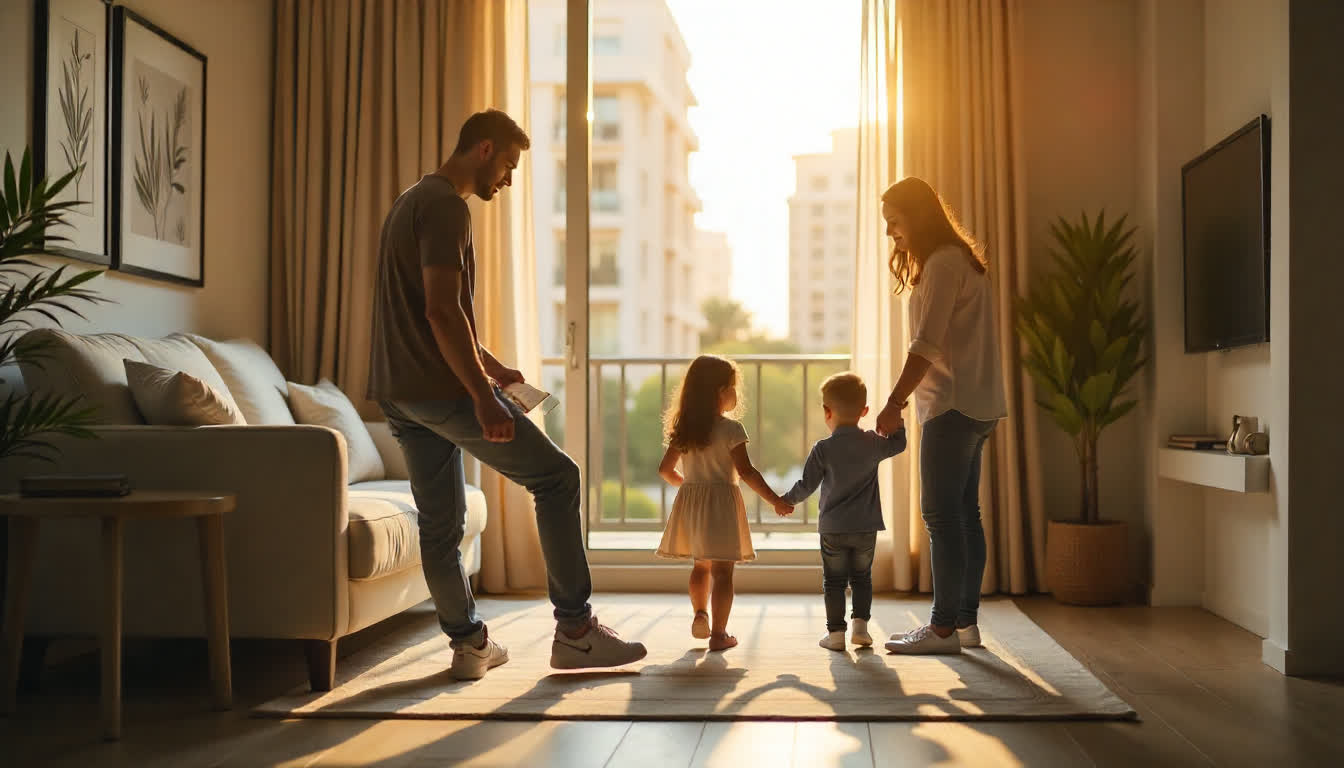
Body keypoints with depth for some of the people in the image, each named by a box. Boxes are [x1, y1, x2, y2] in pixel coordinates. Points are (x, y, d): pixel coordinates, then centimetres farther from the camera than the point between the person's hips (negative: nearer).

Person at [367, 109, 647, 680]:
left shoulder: (413, 201, 20)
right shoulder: (446, 207, -12)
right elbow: (442, 311, -22)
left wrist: (492, 365, 22)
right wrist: (483, 396, -22)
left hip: (398, 392, 10)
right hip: (441, 389, -10)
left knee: (440, 521, 12)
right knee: (557, 478, -2)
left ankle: (469, 644, 19)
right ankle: (575, 631, -1)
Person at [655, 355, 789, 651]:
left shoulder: (684, 429, 5)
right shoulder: (731, 428, -12)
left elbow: (666, 469, 10)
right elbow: (746, 472, -17)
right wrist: (774, 500, -11)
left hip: (690, 499, 6)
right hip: (720, 501, -6)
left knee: (700, 565, 23)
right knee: (722, 571, -2)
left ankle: (699, 615, 18)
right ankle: (718, 633, -3)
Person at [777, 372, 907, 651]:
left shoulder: (823, 449, -11)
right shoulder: (873, 443, -4)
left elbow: (806, 485, -7)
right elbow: (898, 443, 16)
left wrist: (787, 500, 10)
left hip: (832, 528, -2)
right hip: (866, 528, 2)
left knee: (833, 581, 8)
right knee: (862, 578, 17)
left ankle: (835, 632, 6)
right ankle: (860, 624, 9)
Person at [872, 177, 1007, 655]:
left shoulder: (943, 263, -12)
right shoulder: (960, 259, 20)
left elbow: (926, 345, -19)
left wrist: (893, 404, -18)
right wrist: (904, 400, 16)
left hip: (954, 406, -10)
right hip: (976, 405, 10)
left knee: (941, 513, -8)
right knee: (963, 512, 11)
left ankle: (944, 627, -5)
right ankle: (965, 621, 16)